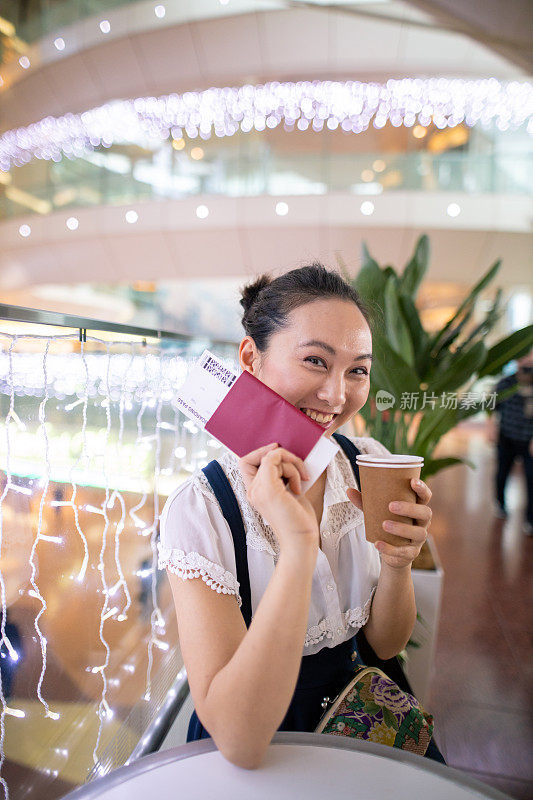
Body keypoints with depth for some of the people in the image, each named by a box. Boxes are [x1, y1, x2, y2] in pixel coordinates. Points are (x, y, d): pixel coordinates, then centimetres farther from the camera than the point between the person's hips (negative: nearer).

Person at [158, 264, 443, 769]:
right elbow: (239, 743, -25)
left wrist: (397, 561, -22)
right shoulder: (199, 510, -22)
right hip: (261, 737, -2)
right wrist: (298, 546, -35)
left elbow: (386, 644, -2)